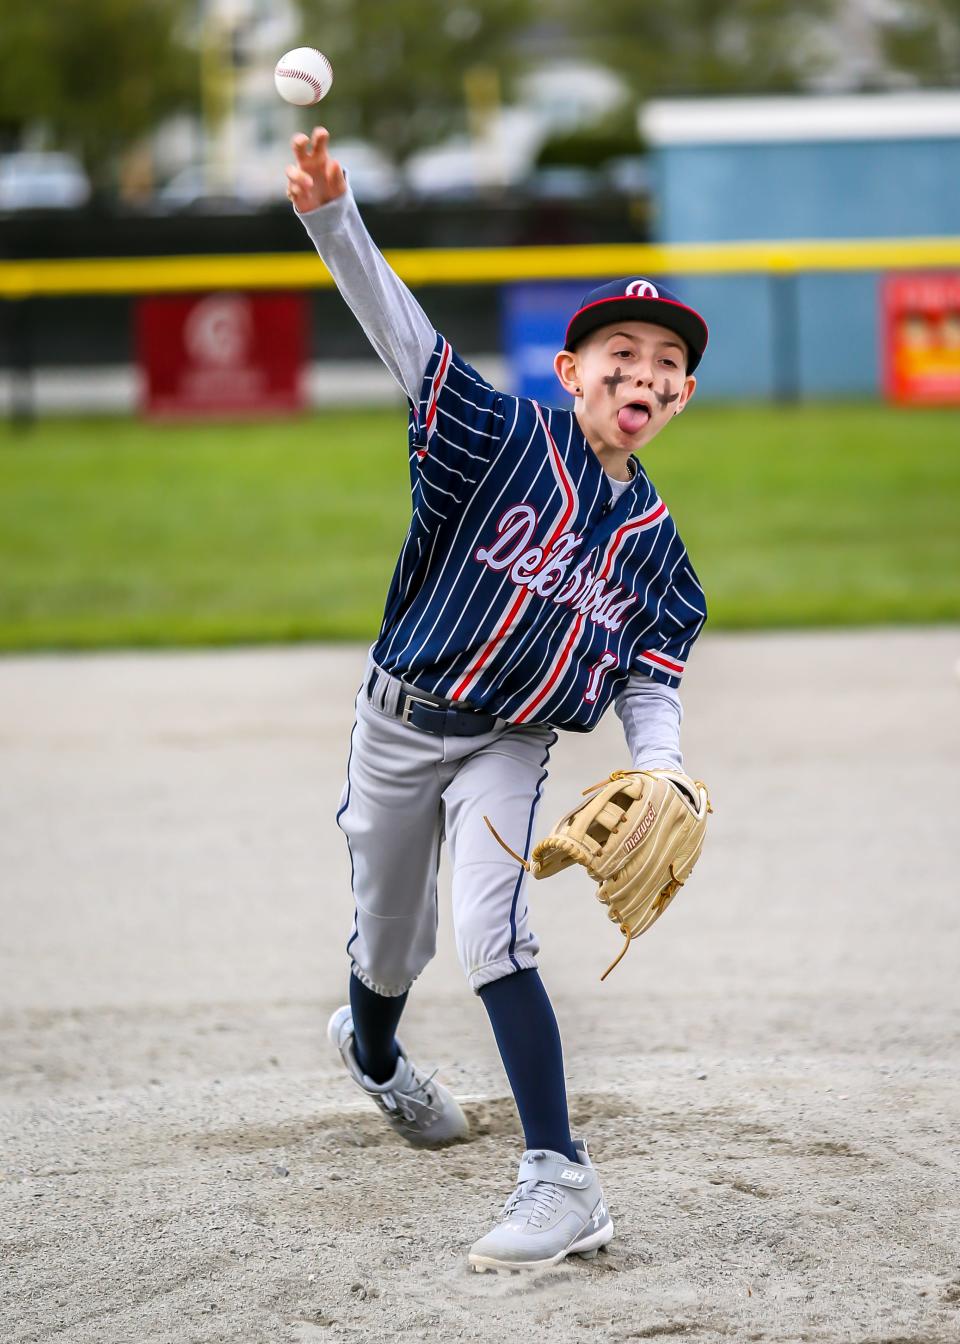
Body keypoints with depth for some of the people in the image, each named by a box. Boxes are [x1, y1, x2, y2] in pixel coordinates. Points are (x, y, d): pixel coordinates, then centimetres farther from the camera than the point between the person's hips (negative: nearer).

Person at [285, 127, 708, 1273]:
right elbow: (403, 332, -23)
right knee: (389, 943, 13)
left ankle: (559, 1179, -21)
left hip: (510, 749, 1)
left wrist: (660, 775, -19)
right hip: (402, 718, -1)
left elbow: (649, 681, 2)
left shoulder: (653, 543, -2)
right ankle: (372, 1051, 51)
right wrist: (332, 215, -38)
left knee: (491, 934, -20)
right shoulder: (505, 438, -13)